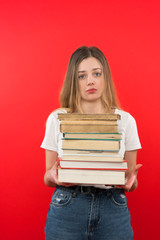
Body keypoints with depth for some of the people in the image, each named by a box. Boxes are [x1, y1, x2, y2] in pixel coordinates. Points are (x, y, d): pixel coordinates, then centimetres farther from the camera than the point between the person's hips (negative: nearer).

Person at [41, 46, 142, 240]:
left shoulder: (126, 120, 1)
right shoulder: (57, 118, -1)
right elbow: (48, 178, 5)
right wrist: (53, 175, -17)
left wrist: (131, 181, -15)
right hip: (66, 209, 0)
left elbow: (130, 180, 7)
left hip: (113, 209, 1)